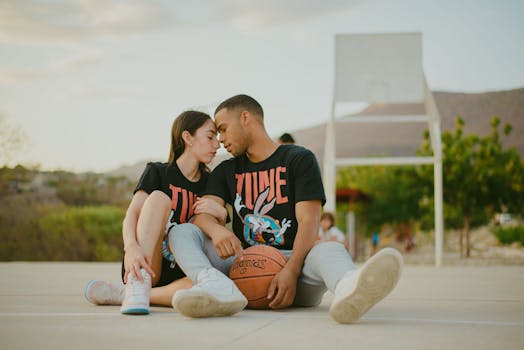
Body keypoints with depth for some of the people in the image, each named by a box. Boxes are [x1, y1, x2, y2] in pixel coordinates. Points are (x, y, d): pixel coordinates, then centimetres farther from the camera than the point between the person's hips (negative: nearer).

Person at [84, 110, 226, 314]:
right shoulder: (158, 172, 4)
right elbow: (132, 214, -12)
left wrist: (220, 214, -15)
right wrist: (131, 247, -34)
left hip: (177, 273, 3)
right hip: (144, 264, -3)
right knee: (159, 197, -25)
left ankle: (120, 294, -24)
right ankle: (137, 286, -36)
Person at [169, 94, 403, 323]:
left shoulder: (299, 159, 7)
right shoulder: (226, 171, 21)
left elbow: (308, 221, -6)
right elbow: (203, 214, 4)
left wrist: (291, 271, -25)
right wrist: (216, 230, -23)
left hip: (293, 261, -3)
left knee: (330, 250, -35)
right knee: (181, 232, -16)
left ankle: (348, 289, -73)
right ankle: (219, 288, -48)